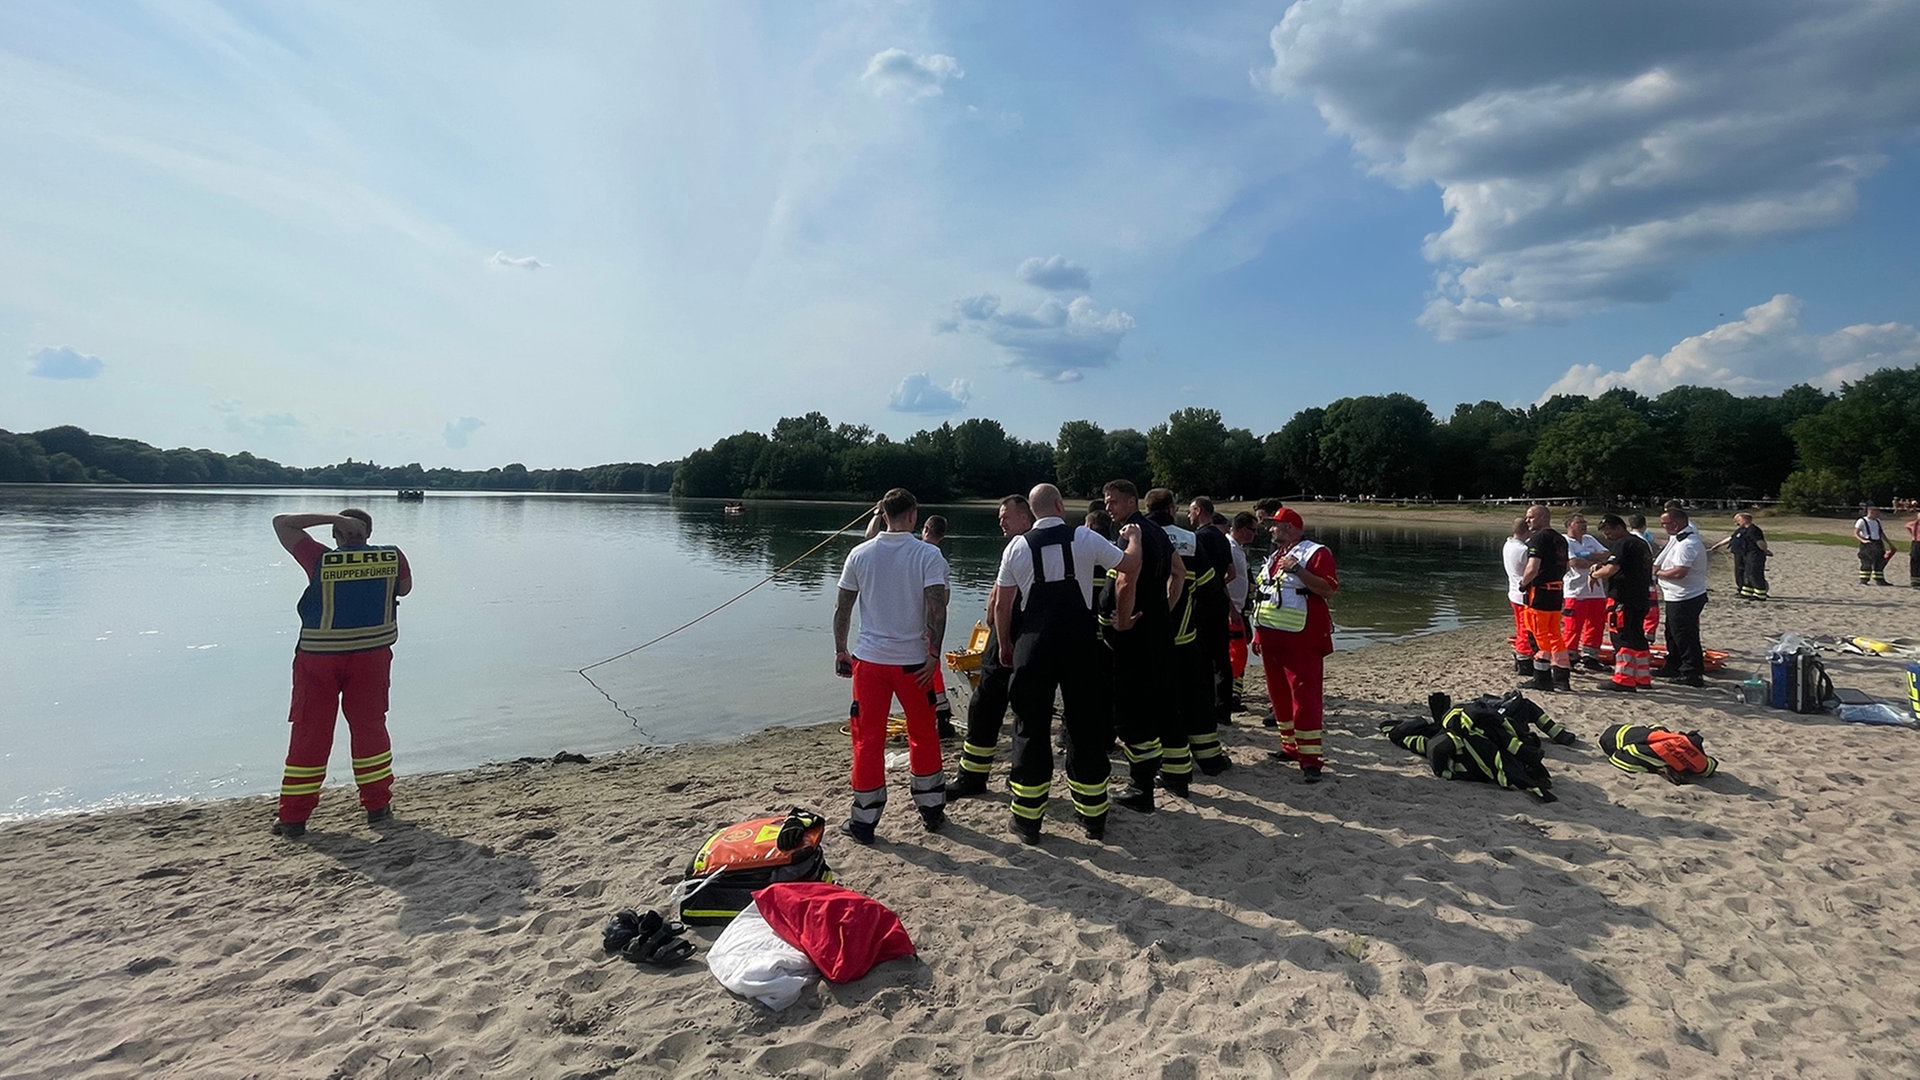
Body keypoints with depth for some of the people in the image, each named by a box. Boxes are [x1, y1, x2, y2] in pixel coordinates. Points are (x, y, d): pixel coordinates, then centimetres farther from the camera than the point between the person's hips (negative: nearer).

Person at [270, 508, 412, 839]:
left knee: (309, 733, 7)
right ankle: (377, 806, 17)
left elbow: (281, 522, 0)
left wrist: (333, 518, -4)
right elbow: (405, 588, 14)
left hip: (319, 656, -1)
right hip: (372, 654, 2)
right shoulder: (392, 557, -4)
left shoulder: (321, 560, -9)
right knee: (370, 727, 12)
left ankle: (293, 817, 13)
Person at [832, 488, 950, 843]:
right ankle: (931, 810, 26)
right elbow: (937, 607, -16)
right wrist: (933, 653, -10)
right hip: (913, 661, -1)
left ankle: (864, 821, 13)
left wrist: (840, 650, 14)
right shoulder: (928, 554, -7)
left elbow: (842, 608, 4)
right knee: (923, 735, 15)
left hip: (869, 660, 1)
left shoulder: (860, 554, 1)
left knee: (867, 738, 8)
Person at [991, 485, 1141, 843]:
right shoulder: (1086, 538, -3)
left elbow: (1001, 604, 2)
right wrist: (1134, 538, 25)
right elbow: (1131, 564, 5)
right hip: (1080, 645, 0)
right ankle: (1092, 816, 23)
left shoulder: (1017, 546, 0)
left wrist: (1005, 645, 16)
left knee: (1031, 728, 9)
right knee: (1085, 727, 12)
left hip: (1033, 646, 0)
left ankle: (1027, 818, 15)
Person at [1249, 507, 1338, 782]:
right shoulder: (1274, 556, 19)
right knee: (1279, 694, 12)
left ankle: (1310, 757, -8)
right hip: (1271, 637, 8)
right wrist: (1258, 634, 20)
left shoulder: (1315, 553, -5)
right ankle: (1290, 746, 24)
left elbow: (1328, 589, -17)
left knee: (1305, 695, -9)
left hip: (1301, 639, -8)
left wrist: (1298, 569, -25)